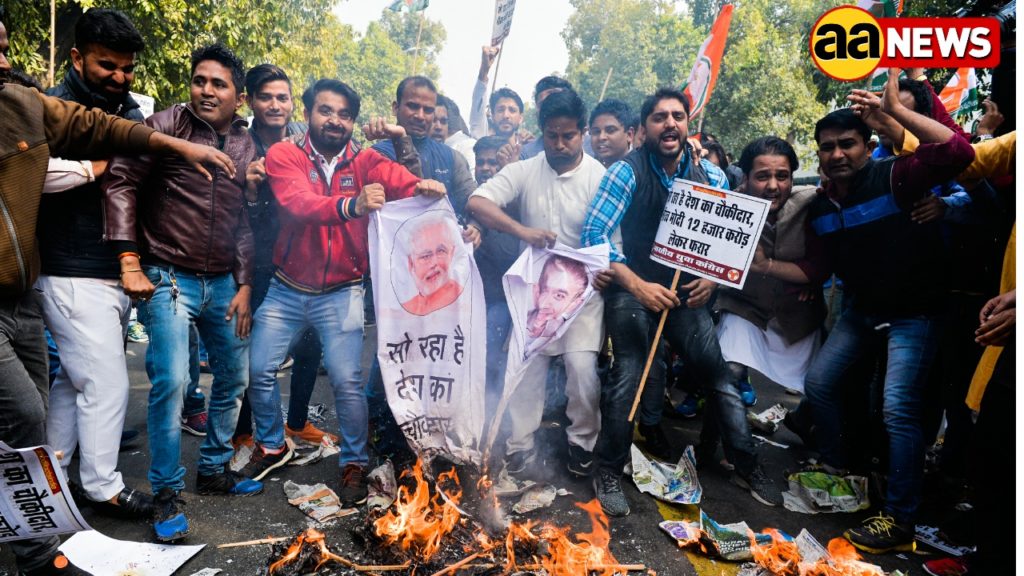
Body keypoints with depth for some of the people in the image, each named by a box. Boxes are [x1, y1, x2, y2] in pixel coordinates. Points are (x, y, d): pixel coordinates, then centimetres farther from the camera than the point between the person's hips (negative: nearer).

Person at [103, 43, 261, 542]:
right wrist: (130, 262, -14)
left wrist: (244, 285, 5)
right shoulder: (167, 125, -6)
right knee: (171, 381, -12)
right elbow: (121, 182, -9)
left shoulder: (248, 147, 7)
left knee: (234, 377, 11)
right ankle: (167, 493, 8)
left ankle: (214, 468, 31)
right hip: (169, 278, -5)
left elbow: (246, 222, 9)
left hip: (223, 283, 5)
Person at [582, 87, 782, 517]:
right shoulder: (627, 171, -10)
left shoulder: (711, 176, 3)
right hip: (633, 288, -3)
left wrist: (712, 278, -10)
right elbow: (594, 234, -18)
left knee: (719, 375, 2)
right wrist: (636, 284, -26)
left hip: (686, 291, 4)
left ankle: (746, 466, 22)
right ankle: (609, 473, 5)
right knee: (628, 376, -15)